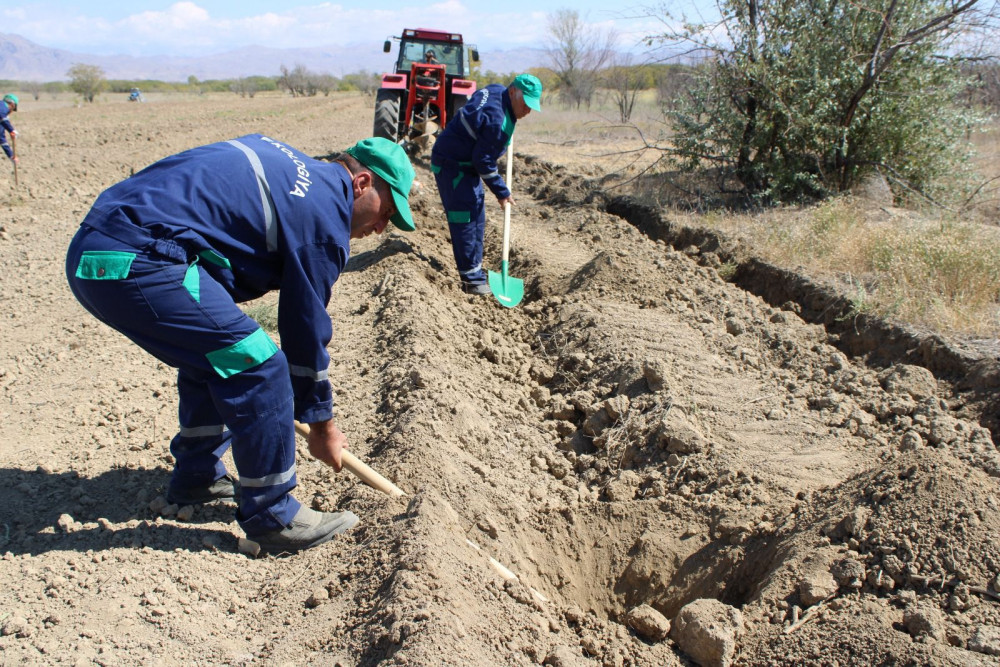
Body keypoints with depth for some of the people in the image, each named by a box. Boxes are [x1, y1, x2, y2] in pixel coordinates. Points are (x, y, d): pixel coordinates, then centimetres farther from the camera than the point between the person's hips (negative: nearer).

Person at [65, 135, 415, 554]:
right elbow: (306, 328, -1)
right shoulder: (324, 219, -5)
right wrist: (322, 428, 11)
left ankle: (197, 477, 36)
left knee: (212, 350, 23)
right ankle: (273, 517, 3)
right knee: (256, 366, -8)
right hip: (134, 263, -11)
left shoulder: (294, 168, 21)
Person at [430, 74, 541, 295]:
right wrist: (501, 192, -13)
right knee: (466, 221, -11)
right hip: (452, 166, -11)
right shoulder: (496, 121, -28)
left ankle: (475, 274, 21)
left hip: (467, 165, 11)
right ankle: (473, 281, -6)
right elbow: (484, 161, -23)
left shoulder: (495, 90, 1)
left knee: (477, 219, 13)